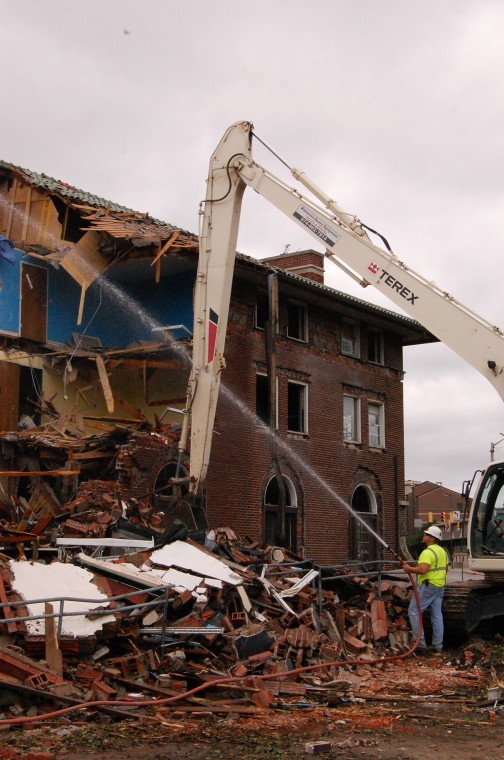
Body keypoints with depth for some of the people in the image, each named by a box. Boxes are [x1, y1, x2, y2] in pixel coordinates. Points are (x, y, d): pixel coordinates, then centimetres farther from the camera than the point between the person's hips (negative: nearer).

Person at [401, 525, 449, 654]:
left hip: (428, 586, -9)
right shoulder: (442, 551, 13)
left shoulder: (428, 552, -18)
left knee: (414, 611, -3)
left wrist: (409, 569, -16)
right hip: (440, 586, 9)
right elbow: (445, 569, 23)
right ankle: (438, 645, 12)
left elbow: (423, 570, -29)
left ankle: (420, 643, -7)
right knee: (437, 615, 10)